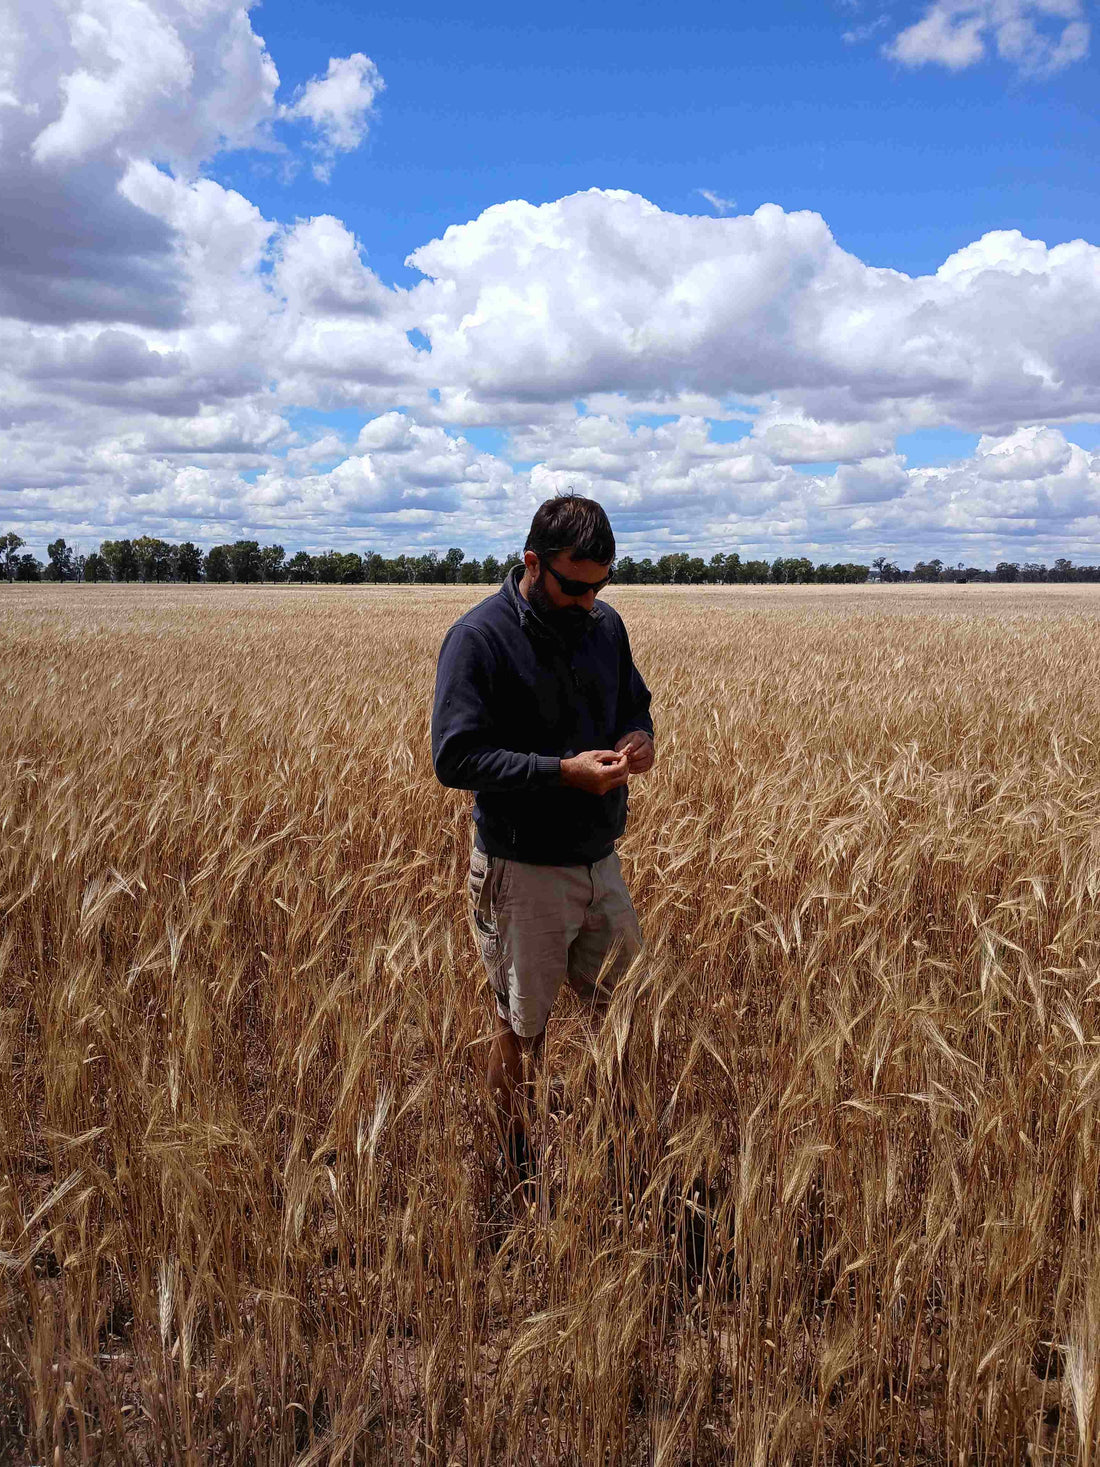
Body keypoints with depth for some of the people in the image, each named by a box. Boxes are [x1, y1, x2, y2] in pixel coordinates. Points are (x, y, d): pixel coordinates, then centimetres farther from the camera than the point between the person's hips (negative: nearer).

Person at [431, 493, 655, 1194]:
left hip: (601, 860, 6)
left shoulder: (605, 623, 5)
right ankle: (522, 1178, 31)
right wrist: (565, 772, -25)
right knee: (522, 1030, 10)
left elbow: (636, 702, 20)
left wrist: (638, 737, -5)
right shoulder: (478, 637, -14)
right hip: (524, 870, -6)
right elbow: (455, 757, -18)